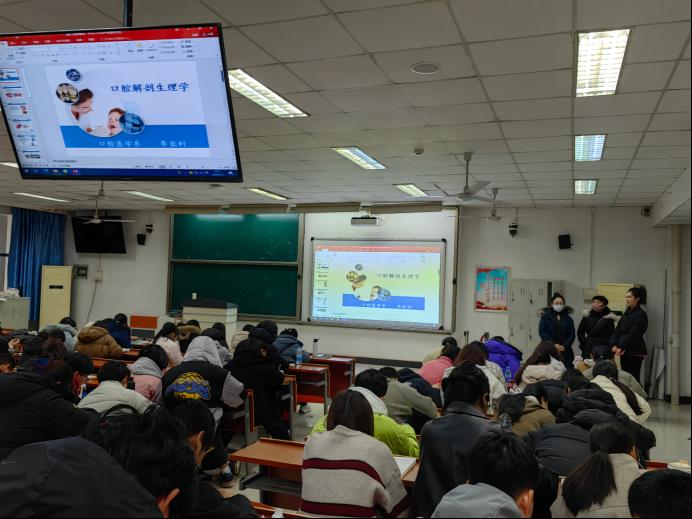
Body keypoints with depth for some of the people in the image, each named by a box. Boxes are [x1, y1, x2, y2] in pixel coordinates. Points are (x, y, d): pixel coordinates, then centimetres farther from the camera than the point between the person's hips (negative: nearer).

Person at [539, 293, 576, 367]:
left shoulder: (568, 319, 14)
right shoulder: (545, 317, 7)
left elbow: (572, 334, 7)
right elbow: (542, 332, -3)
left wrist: (564, 346, -9)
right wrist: (554, 344, -12)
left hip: (565, 352, 2)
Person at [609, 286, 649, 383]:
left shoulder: (641, 315, -9)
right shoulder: (626, 313, 15)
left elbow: (633, 334, -17)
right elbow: (618, 330, 10)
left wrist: (621, 347, -19)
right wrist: (614, 345, -4)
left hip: (635, 352, -8)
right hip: (624, 351, 8)